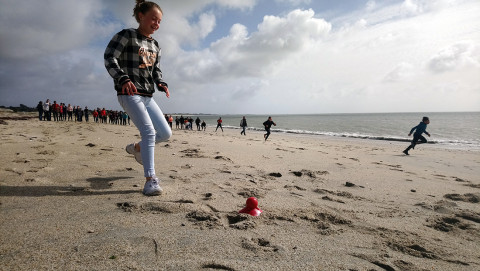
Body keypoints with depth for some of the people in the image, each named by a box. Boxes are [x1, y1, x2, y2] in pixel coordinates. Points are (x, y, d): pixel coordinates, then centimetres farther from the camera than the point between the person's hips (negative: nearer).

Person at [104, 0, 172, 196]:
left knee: (165, 133, 1)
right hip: (129, 93, -7)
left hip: (147, 96, 7)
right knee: (148, 131, -21)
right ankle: (150, 180, -18)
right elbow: (109, 58, -9)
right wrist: (123, 79, -25)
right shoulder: (126, 36, -1)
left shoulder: (155, 46, 18)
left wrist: (161, 84, 0)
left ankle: (136, 148, 28)